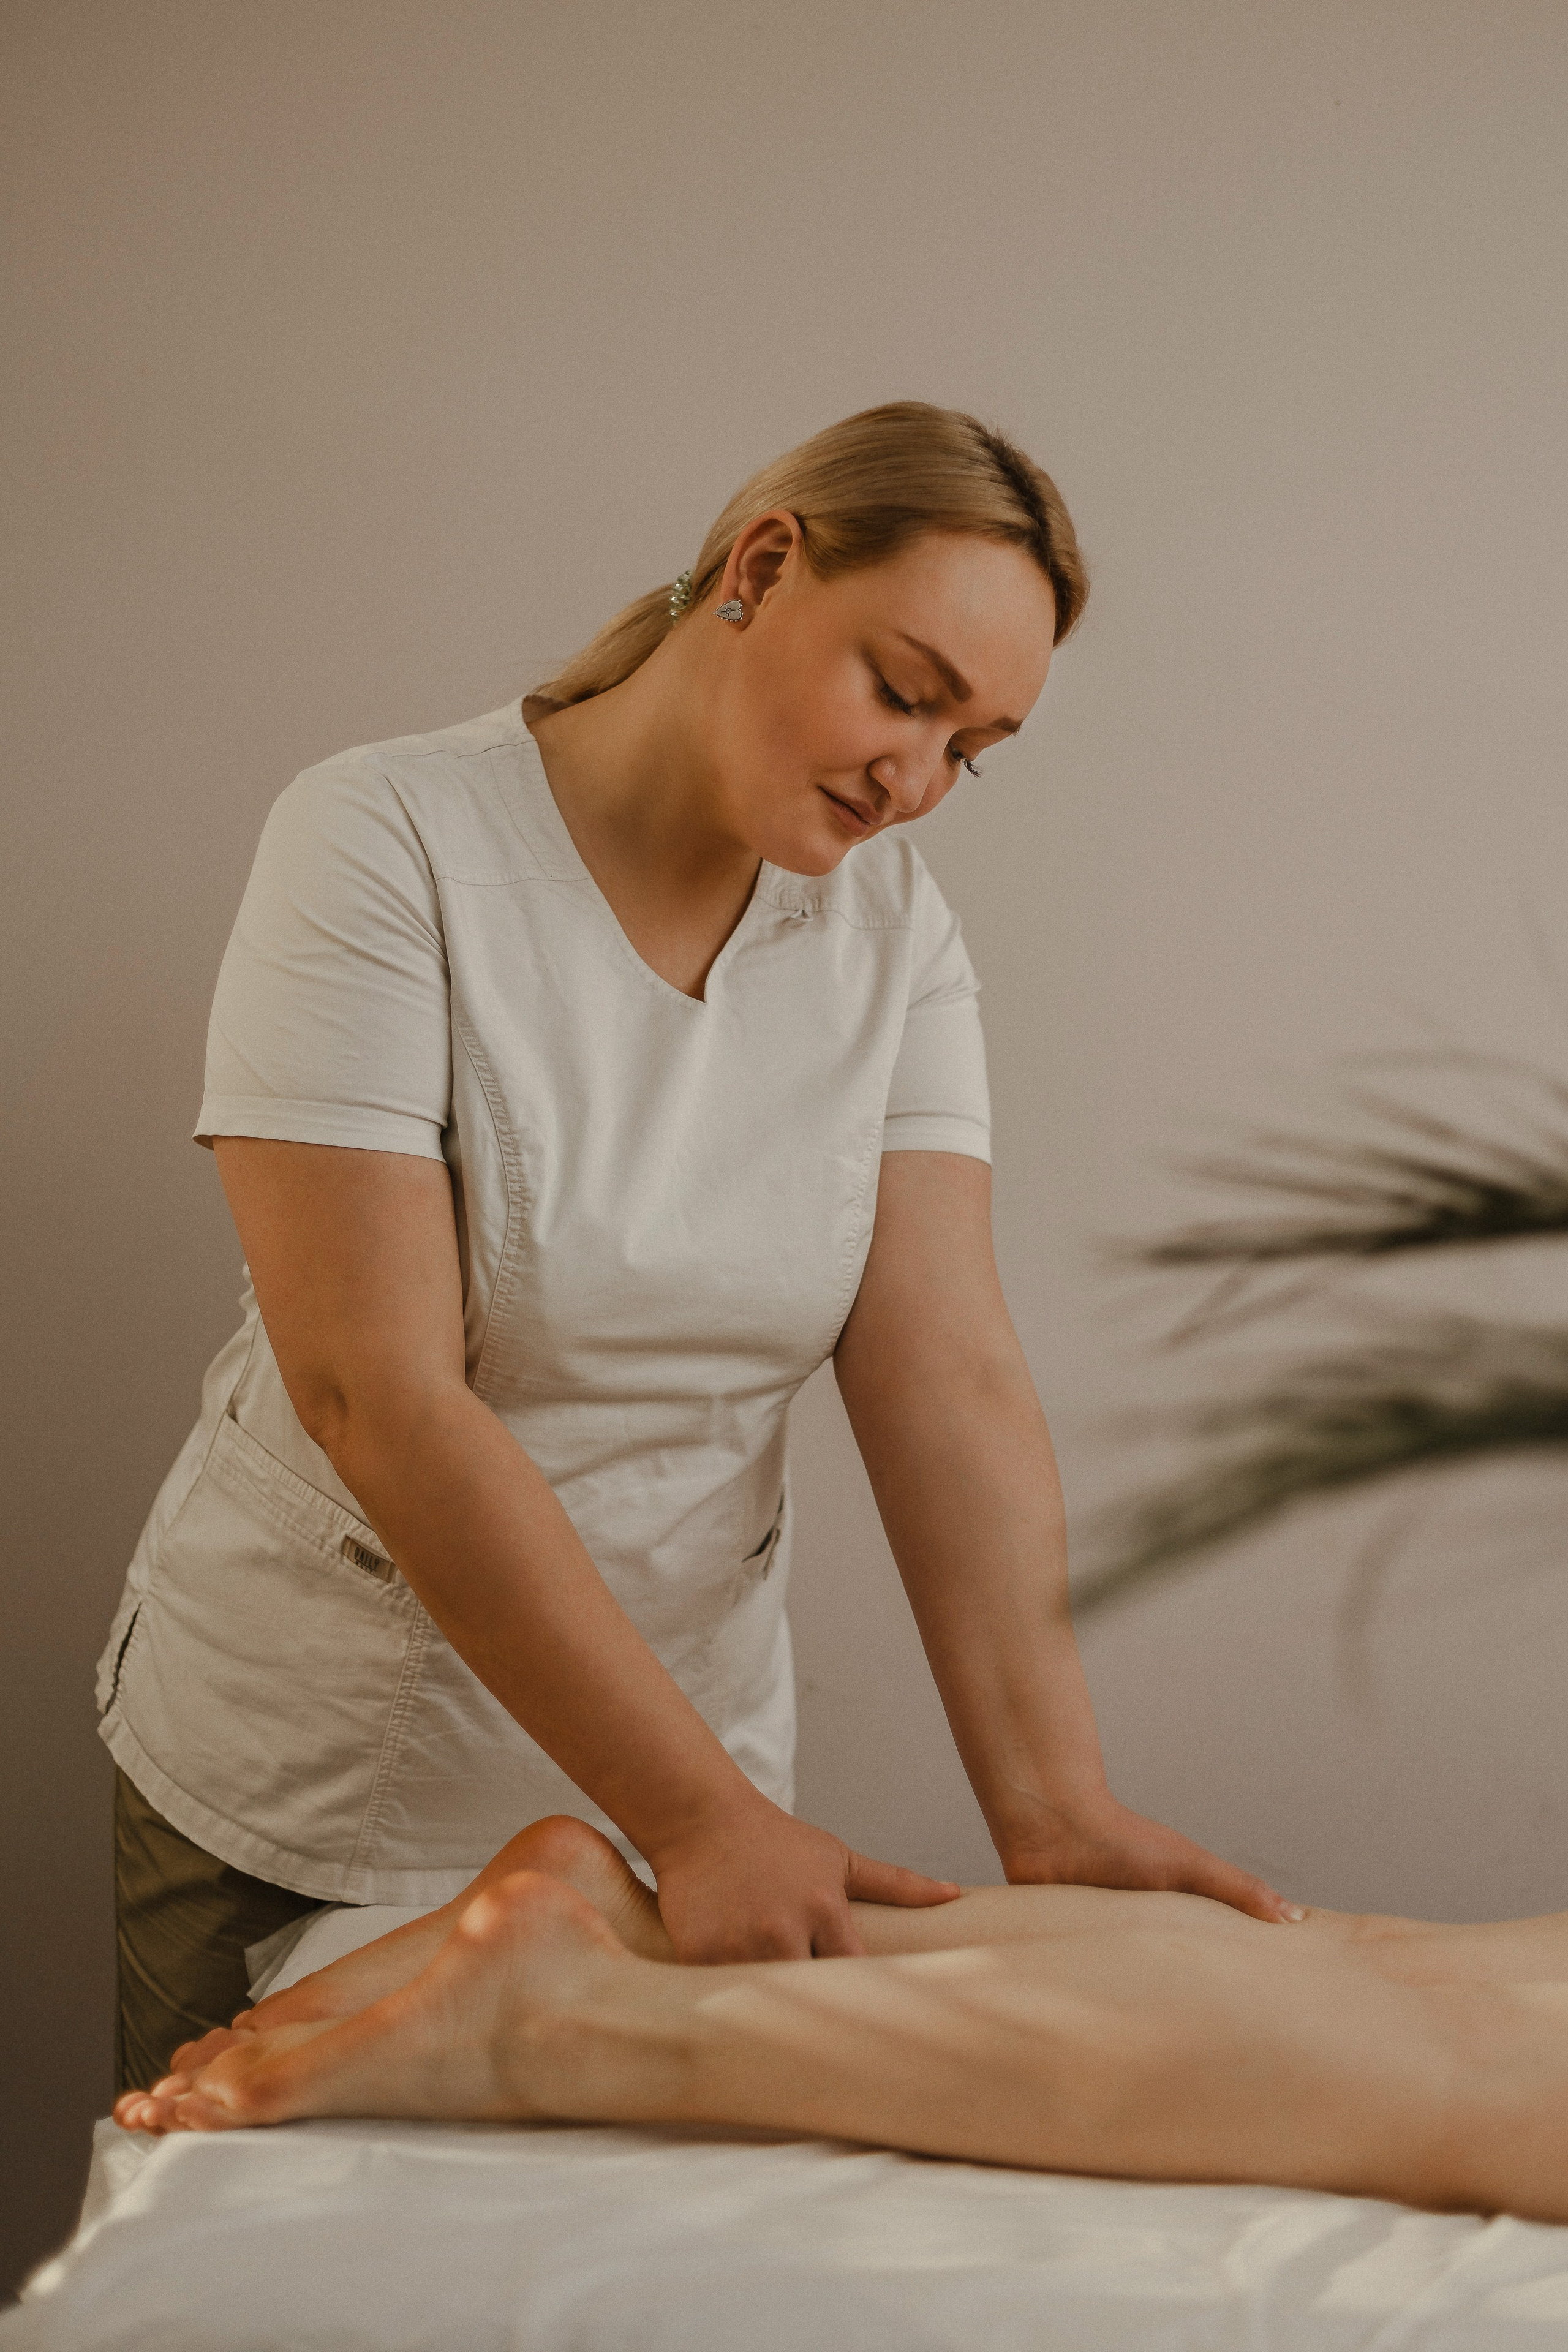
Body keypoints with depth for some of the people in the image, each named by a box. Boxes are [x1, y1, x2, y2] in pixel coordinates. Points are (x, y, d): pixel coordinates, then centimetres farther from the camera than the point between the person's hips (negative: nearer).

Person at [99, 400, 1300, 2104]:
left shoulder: (893, 928, -3)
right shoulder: (384, 843, -18)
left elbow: (947, 1381, -11)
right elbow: (375, 1394, -25)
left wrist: (1054, 1811, -24)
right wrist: (703, 1815, -29)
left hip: (681, 1772, 4)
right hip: (301, 1817, -3)